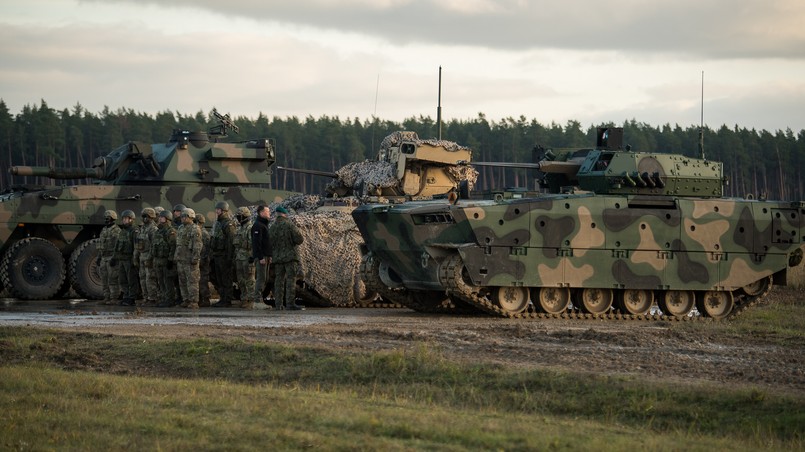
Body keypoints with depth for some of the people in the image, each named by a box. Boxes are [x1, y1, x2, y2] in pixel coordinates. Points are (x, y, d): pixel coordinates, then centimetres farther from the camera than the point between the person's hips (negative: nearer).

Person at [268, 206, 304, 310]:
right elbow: (299, 239, -11)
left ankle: (279, 303, 4)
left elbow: (269, 244, 7)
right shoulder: (290, 225, -7)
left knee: (279, 280, 7)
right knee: (291, 279, -6)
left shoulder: (272, 228, 7)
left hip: (277, 257, 5)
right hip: (290, 256, -5)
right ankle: (290, 303, -13)